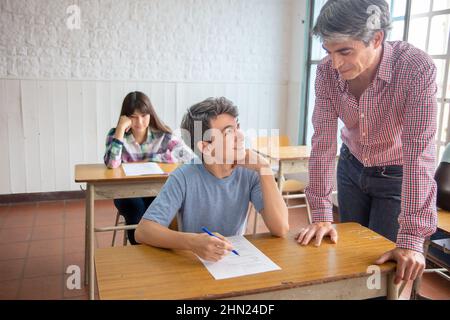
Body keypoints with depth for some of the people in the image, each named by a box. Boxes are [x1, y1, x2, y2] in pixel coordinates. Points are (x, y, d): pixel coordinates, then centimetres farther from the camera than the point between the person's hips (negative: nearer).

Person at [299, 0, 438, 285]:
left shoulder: (417, 69, -33)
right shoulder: (327, 73, -21)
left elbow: (419, 153, -35)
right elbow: (323, 143, -19)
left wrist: (411, 240, -37)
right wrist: (321, 215, -20)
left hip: (397, 176, -3)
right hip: (352, 168, 4)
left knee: (379, 261, 6)